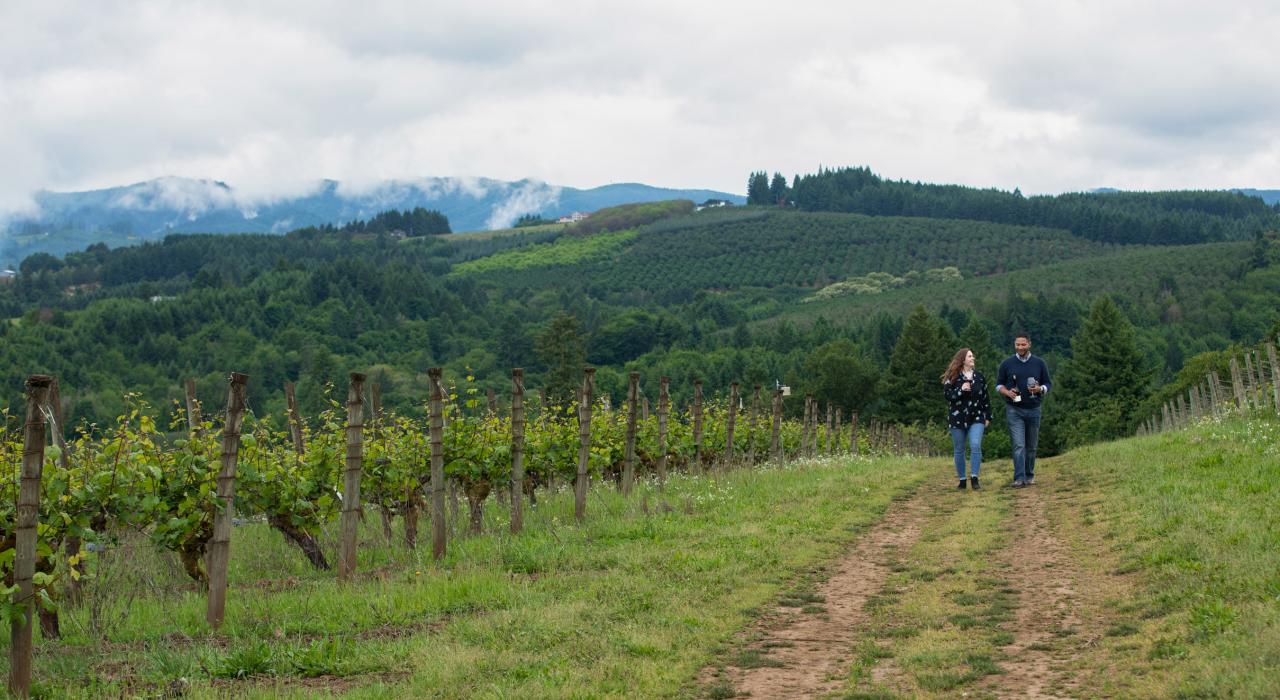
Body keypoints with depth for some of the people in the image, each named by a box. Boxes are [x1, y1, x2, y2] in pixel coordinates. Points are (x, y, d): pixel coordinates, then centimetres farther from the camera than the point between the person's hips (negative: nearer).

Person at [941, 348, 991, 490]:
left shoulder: (979, 376, 6)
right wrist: (961, 390, -22)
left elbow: (985, 397, 10)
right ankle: (962, 480, 15)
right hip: (957, 419, -1)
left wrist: (987, 416, 8)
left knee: (976, 446, -16)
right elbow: (946, 394, -8)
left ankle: (974, 478, -11)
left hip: (976, 418, 1)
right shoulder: (953, 377, -2)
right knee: (959, 450, 5)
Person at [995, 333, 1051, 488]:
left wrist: (1040, 389, -14)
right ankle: (1019, 478, -15)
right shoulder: (1007, 364, 2)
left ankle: (1029, 476, 21)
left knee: (1031, 446, 10)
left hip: (1034, 410, 2)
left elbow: (1047, 384, 9)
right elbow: (999, 384, 8)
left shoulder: (1039, 364, 5)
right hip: (1014, 410, -2)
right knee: (1018, 445, -11)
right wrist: (1007, 392, -13)